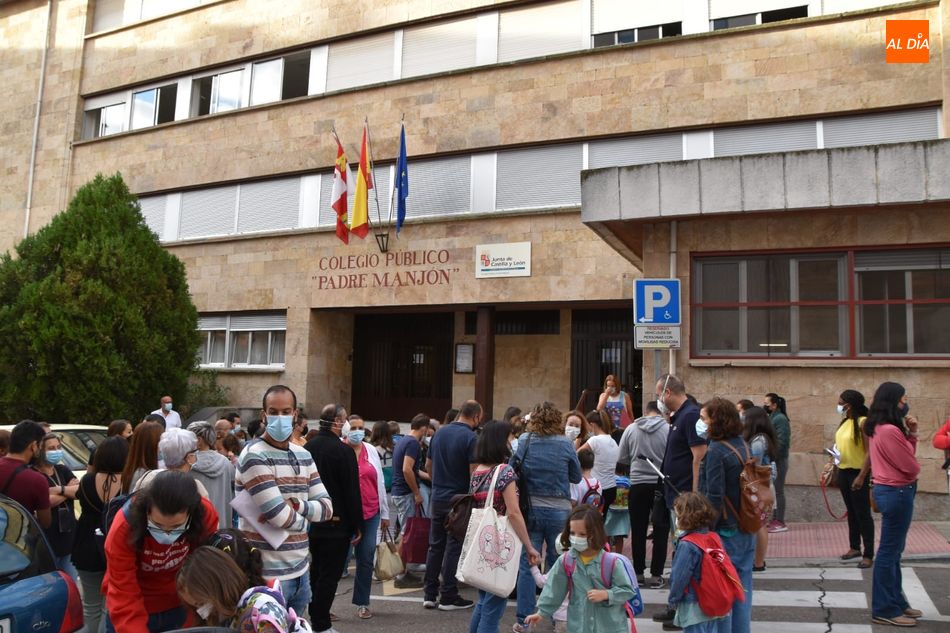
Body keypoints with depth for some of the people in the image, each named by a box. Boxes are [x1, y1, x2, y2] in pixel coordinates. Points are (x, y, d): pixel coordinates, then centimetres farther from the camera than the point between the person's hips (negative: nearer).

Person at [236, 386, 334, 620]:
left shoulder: (304, 456, 8)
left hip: (301, 570, 7)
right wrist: (304, 520, -2)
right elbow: (278, 515, -22)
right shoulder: (254, 456, -15)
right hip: (268, 574, -7)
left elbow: (327, 507, 4)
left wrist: (299, 505, -15)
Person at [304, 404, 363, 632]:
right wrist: (358, 525, -8)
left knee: (316, 570, 20)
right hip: (336, 523, -7)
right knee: (330, 574, 0)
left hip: (311, 522, 7)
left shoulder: (307, 448, 4)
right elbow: (352, 491, -15)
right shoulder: (343, 450, -16)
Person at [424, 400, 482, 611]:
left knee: (435, 545, 13)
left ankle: (429, 594, 16)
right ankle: (448, 596, 8)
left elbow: (428, 465, 14)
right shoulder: (470, 437, -14)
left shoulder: (439, 433, 7)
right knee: (454, 547, 2)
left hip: (438, 497, 6)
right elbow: (474, 472, -18)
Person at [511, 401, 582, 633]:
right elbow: (576, 477, 3)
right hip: (559, 511, 0)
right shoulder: (566, 444, -6)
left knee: (527, 566, 7)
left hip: (531, 509, 0)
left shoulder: (524, 441, -4)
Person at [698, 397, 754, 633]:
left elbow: (714, 497, -19)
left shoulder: (716, 451, -17)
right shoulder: (743, 446, 6)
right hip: (746, 531, 8)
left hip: (725, 531, -8)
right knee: (742, 589, 14)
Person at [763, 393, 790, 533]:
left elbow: (781, 441, -20)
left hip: (778, 460, -9)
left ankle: (780, 522, 1)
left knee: (778, 490, -4)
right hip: (773, 459, 9)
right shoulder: (772, 418, 14)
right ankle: (776, 519, 20)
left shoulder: (780, 419, -14)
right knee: (774, 490, 12)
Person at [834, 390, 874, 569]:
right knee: (851, 512, 18)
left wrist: (862, 476, -23)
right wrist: (835, 454, 2)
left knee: (863, 514, -1)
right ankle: (855, 547, 30)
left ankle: (869, 555, 8)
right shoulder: (845, 422, 8)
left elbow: (869, 452, -20)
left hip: (858, 473, -8)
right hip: (843, 471, 8)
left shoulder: (864, 422, -17)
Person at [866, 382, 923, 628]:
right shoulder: (890, 431, -22)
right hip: (897, 493, -11)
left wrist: (911, 433, 1)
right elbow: (912, 467, -16)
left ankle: (896, 601, 30)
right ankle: (885, 610, 7)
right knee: (889, 552, -2)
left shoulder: (880, 428, 11)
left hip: (891, 490, 11)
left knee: (893, 550, 18)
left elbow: (904, 456, 11)